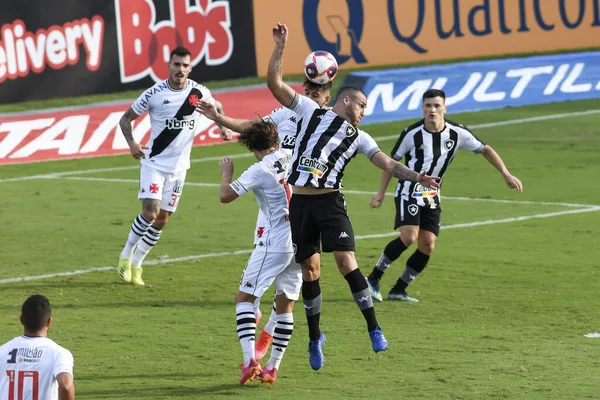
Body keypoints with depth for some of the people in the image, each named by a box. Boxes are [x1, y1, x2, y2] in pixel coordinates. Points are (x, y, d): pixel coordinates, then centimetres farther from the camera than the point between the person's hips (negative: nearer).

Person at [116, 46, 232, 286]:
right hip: (154, 162, -4)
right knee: (150, 213, -18)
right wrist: (131, 143, -17)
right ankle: (126, 255, 3)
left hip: (178, 167, 4)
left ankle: (136, 264, 22)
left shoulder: (199, 93, -3)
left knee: (162, 220, 7)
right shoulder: (155, 93, -10)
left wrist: (223, 127, -1)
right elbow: (126, 119, -1)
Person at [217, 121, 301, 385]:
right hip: (301, 243, 6)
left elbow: (225, 196, -13)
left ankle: (250, 360, -16)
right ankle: (272, 368, 14)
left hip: (273, 245, -6)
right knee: (285, 305, 12)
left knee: (244, 297, 0)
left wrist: (227, 173, 7)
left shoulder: (260, 170, -11)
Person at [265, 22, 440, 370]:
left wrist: (416, 177, -7)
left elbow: (387, 163, 8)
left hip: (330, 201, 0)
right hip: (299, 201, 0)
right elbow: (275, 82, 7)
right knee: (309, 269, 4)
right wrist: (281, 46, 1)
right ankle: (315, 336, 18)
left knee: (346, 261, -14)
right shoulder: (311, 111, 10)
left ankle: (374, 329, -11)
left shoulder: (358, 137, 14)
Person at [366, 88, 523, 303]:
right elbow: (392, 161, -1)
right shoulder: (412, 134, -14)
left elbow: (485, 150, 5)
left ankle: (398, 290, 10)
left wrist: (506, 175, -2)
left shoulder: (458, 133, -8)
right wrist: (381, 192, -4)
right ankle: (373, 278, -10)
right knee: (409, 237, -23)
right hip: (409, 192, -4)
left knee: (427, 246, -3)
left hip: (431, 196, 4)